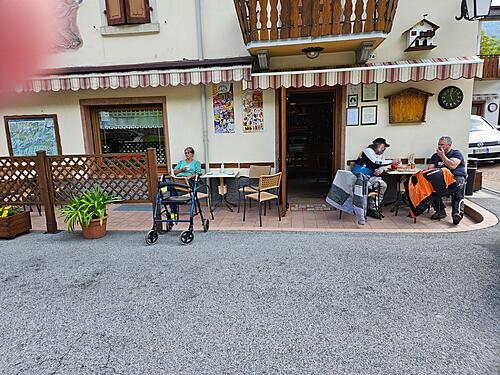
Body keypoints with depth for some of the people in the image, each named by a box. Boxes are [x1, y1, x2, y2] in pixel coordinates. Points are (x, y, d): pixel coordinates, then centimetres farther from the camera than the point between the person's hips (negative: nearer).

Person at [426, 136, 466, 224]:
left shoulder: (456, 153, 11)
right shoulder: (435, 156, 25)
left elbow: (452, 166, -9)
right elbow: (430, 168, 14)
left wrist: (442, 156, -3)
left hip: (457, 177, -3)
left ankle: (457, 212, -51)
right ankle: (440, 211, -26)